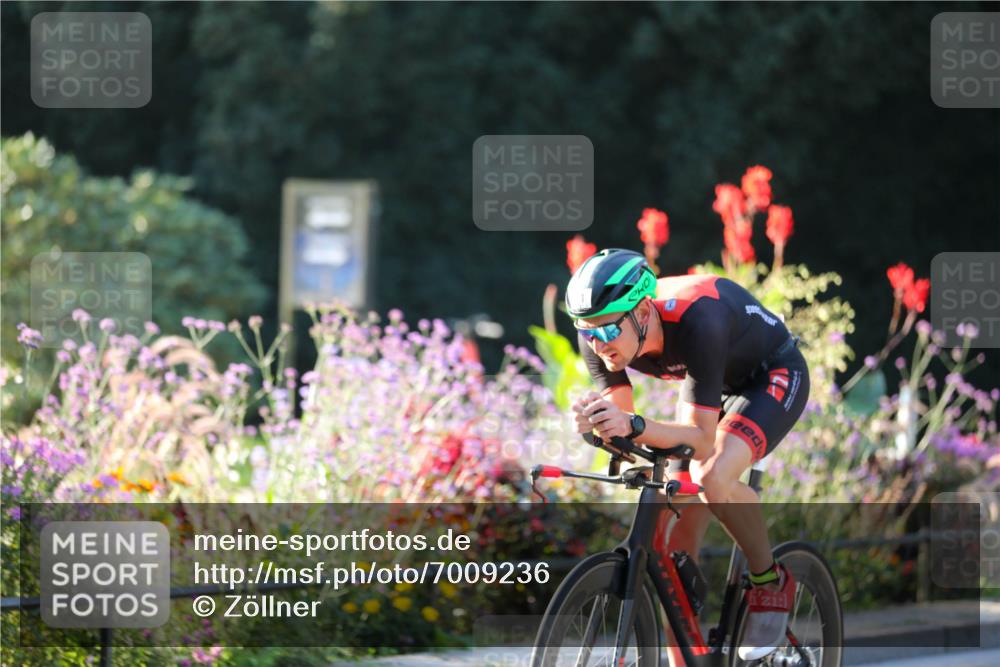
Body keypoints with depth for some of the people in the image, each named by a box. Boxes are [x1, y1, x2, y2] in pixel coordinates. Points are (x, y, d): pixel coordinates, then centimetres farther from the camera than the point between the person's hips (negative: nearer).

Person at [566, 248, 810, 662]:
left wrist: (634, 426, -54)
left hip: (775, 377, -6)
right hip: (717, 384, 7)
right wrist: (594, 422, -41)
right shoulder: (600, 332, -22)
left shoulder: (695, 321, -40)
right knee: (678, 552, -3)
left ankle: (771, 582, -8)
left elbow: (701, 438, -39)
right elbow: (621, 420, -18)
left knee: (714, 478, -33)